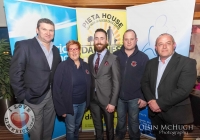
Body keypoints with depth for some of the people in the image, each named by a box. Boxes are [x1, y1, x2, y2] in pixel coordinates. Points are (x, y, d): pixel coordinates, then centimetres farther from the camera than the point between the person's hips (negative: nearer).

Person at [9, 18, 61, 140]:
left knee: (49, 129, 21)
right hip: (34, 97, -5)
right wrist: (23, 97, -13)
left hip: (52, 96, 5)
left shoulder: (55, 49, 8)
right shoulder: (24, 46, -11)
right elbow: (15, 74, -13)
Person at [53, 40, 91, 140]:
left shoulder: (85, 66, 0)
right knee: (71, 128, 13)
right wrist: (61, 108, -15)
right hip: (70, 104, -4)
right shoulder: (62, 66, -14)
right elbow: (56, 88, -15)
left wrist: (88, 101, 3)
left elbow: (89, 85, 5)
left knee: (77, 126, 24)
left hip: (83, 103, 5)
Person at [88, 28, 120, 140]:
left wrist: (113, 102, -15)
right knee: (97, 126, 21)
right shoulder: (90, 58, 5)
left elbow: (116, 82, -12)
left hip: (106, 99, -4)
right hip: (93, 99, 4)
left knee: (109, 126, 17)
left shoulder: (113, 59, -10)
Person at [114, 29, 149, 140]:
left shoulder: (143, 57, -9)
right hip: (119, 96, 2)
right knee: (120, 120, 22)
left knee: (134, 121, 18)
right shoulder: (116, 55, -6)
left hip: (135, 97, -1)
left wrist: (144, 97, -7)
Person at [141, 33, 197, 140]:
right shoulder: (151, 63, 6)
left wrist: (160, 103, -19)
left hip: (174, 114, -4)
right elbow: (144, 82, 3)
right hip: (155, 111, 5)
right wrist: (151, 100, -13)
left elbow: (183, 89, -20)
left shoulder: (187, 63, -11)